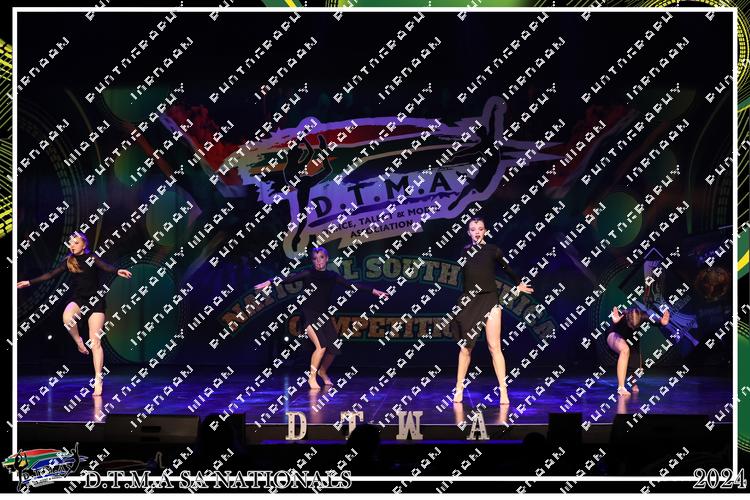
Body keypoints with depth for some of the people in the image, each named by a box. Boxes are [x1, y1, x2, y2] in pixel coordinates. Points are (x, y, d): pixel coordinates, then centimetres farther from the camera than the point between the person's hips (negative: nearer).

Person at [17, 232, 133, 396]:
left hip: (95, 301, -3)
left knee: (95, 342, -8)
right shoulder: (69, 261, 6)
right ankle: (78, 341, -6)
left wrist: (118, 271, -45)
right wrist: (30, 282, 9)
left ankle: (98, 380, -7)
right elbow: (51, 274, 10)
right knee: (67, 316, -35)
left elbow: (106, 266, -23)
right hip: (78, 299, 3)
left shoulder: (92, 259, -5)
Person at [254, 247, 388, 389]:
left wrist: (373, 290, 16)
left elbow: (351, 284, 14)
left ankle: (323, 371, 32)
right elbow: (289, 279, -10)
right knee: (321, 346, -21)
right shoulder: (308, 274, -2)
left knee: (334, 348, 2)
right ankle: (312, 377, -3)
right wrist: (269, 282, -22)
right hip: (309, 315, -5)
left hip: (324, 316, 5)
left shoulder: (332, 276, 9)